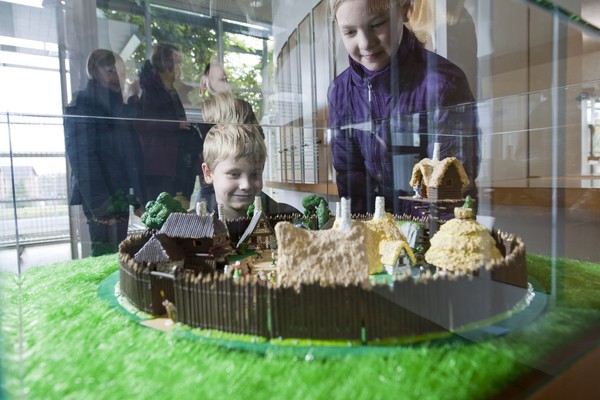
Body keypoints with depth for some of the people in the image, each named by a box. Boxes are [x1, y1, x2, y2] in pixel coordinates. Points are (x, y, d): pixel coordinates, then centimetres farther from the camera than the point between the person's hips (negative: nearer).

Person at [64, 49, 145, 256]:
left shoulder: (121, 106, 18)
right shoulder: (81, 105, -2)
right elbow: (81, 156, -11)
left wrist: (137, 196, 10)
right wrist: (100, 200, -19)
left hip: (120, 194, 6)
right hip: (99, 196, -6)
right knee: (105, 254, -6)